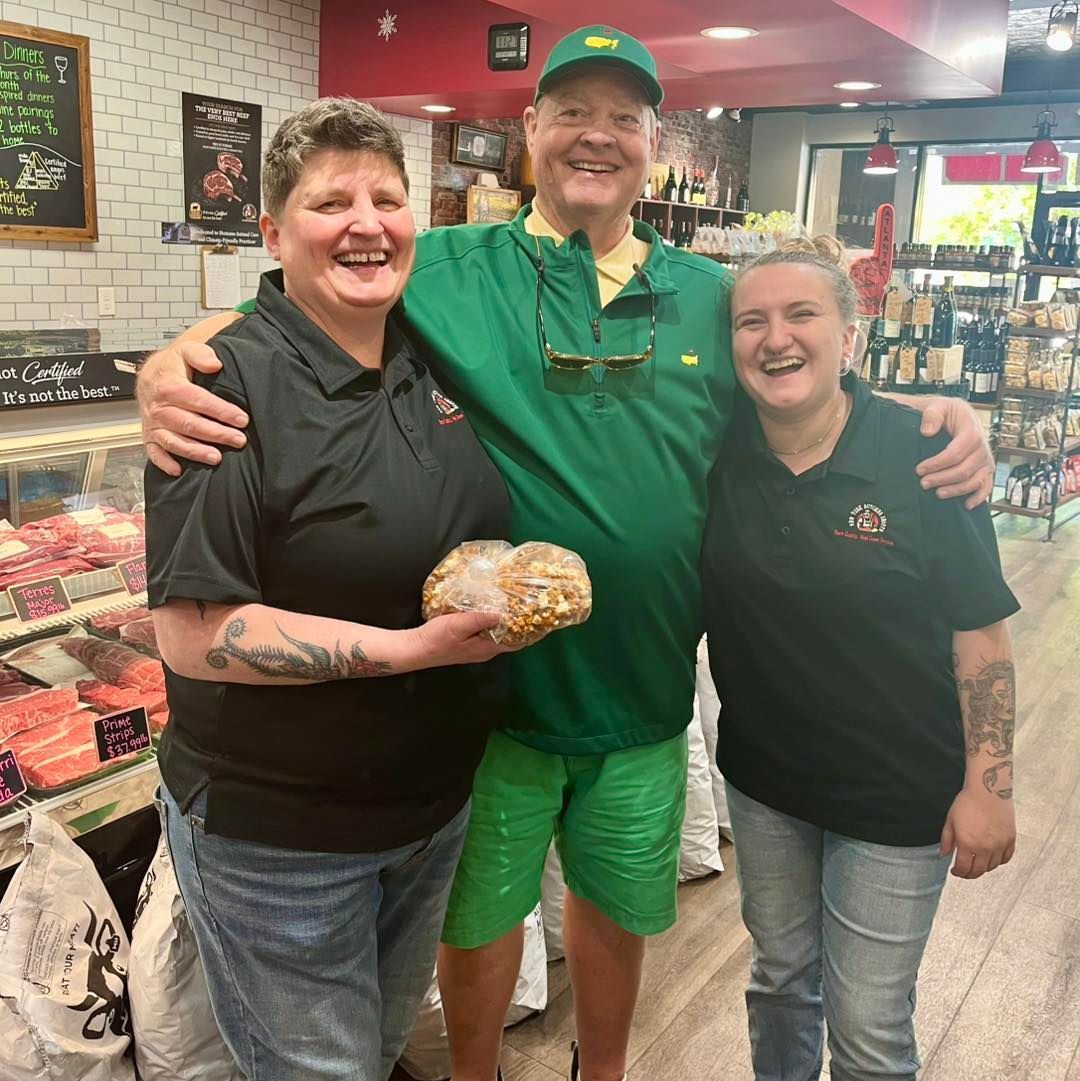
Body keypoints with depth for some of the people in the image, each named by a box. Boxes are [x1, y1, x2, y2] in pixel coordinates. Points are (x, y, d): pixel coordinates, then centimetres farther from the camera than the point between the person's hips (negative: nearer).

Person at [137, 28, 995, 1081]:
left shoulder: (710, 298, 2)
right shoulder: (442, 272, -8)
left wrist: (937, 416, -5)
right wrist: (168, 368, -27)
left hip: (646, 701, 3)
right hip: (489, 688, -2)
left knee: (617, 910, 25)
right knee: (479, 922, 19)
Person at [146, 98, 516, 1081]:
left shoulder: (435, 357, 1)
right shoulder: (232, 385, -21)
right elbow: (192, 633, -25)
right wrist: (413, 649, -29)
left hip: (438, 804, 7)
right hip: (277, 835, -6)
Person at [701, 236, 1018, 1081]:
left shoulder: (922, 456, -16)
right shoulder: (719, 452, -8)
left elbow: (980, 631, -11)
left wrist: (989, 784, -12)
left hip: (898, 794, -3)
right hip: (762, 775, 3)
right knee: (780, 978, 24)